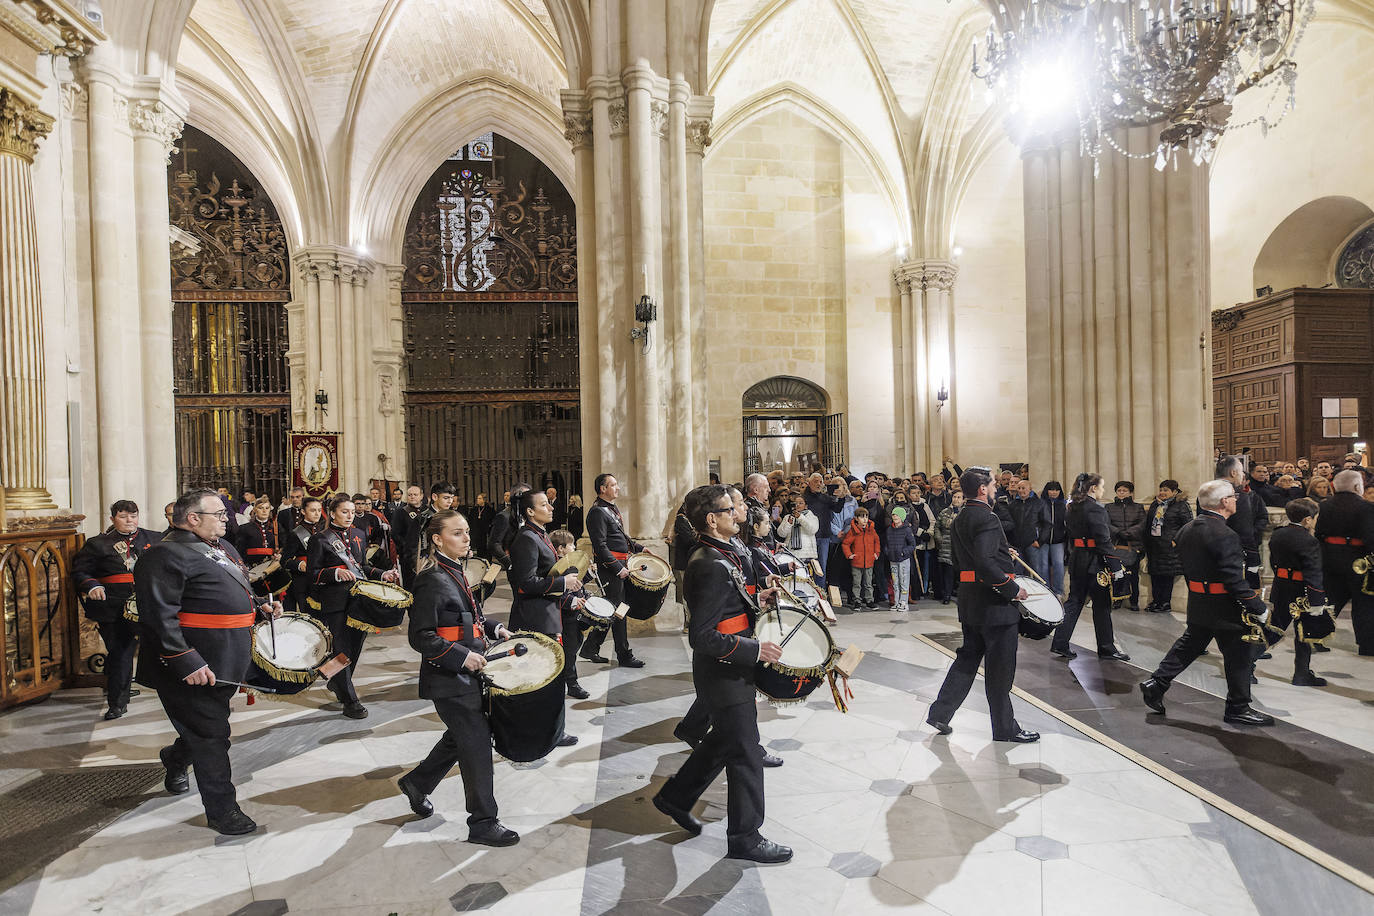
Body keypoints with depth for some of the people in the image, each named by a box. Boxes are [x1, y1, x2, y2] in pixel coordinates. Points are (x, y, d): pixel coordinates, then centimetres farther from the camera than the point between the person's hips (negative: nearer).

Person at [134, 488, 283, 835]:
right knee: (210, 732, 1)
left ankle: (175, 758, 53)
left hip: (227, 662, 9)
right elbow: (159, 616, -23)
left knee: (205, 725, 24)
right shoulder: (165, 555, -16)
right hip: (196, 665, -9)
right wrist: (186, 662, -26)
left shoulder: (223, 547, 14)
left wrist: (261, 606, 8)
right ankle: (222, 809, 13)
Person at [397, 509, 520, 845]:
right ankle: (483, 823, 11)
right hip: (449, 679, -9)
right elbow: (419, 637, -21)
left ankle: (417, 783, 43)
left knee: (460, 738, 22)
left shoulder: (456, 573, 9)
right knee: (477, 743, -2)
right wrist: (461, 656, -25)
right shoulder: (432, 580, -19)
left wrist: (493, 628, 9)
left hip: (467, 675, 10)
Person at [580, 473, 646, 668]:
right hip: (610, 569, -10)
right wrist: (618, 568, -21)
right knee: (618, 612, -1)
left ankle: (590, 649, 26)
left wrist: (639, 548, 19)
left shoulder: (612, 509, 15)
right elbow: (600, 546, -21)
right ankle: (624, 657, 10)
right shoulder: (597, 511, -17)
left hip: (619, 566, 10)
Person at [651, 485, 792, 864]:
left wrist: (754, 599, 7)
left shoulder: (718, 555, 5)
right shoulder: (712, 566, -27)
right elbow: (703, 637, -28)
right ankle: (745, 838, 23)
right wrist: (755, 649, -25)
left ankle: (675, 797, 41)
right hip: (725, 675, -10)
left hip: (729, 672, 10)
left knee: (724, 741, 25)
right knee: (745, 754, 5)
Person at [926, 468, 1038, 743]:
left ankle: (940, 713, 19)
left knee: (968, 657, 17)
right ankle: (1005, 728, 17)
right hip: (994, 603, -9)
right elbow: (984, 561, -29)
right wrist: (1013, 589, -20)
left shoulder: (960, 520, 13)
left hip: (969, 601, 9)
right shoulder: (987, 518, -18)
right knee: (1000, 667, 4)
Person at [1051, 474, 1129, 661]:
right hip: (1094, 561, -8)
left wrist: (1076, 554, 19)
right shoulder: (1095, 508, -14)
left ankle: (1059, 645, 9)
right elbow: (1103, 540, -18)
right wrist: (1115, 566, -15)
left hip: (1076, 561, 8)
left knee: (1074, 602, 11)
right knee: (1102, 604, 4)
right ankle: (1106, 648, 15)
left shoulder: (1073, 507, 11)